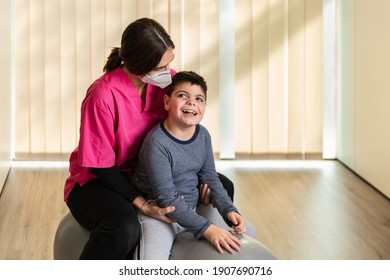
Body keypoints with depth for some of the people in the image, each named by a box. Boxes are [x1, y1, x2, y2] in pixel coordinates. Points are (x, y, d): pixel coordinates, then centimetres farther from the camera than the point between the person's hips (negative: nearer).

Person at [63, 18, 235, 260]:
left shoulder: (165, 81, -9)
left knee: (222, 188, 1)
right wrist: (144, 206, -26)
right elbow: (100, 166, -21)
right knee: (124, 227, -39)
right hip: (97, 181, -7)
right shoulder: (103, 95, -27)